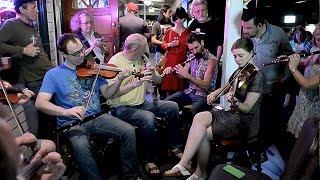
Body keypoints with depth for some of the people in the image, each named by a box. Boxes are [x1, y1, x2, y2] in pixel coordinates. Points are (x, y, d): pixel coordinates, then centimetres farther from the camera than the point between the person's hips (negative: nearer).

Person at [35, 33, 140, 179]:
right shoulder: (53, 74, 0)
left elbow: (107, 94, 6)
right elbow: (40, 103, -11)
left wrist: (119, 80, -14)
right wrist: (66, 112, -28)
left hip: (97, 117, 3)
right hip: (71, 122, -3)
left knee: (129, 131, -18)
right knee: (81, 147, -35)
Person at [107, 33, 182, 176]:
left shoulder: (141, 59, 6)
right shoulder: (115, 62, -14)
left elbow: (158, 81, 11)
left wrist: (153, 74, -12)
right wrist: (135, 84, -34)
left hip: (141, 104, 7)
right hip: (121, 107, -7)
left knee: (172, 106, -4)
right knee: (148, 118, -33)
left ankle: (174, 146, 10)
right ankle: (150, 160, -13)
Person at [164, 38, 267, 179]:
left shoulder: (258, 76, -14)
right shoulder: (240, 71, 9)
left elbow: (247, 108, -18)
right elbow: (228, 87, 26)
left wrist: (234, 101, -39)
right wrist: (215, 93, 6)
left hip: (247, 121, -7)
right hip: (233, 114, 7)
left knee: (203, 133, -20)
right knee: (199, 118, -19)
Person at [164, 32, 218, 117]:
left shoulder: (211, 60, -12)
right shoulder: (191, 57, 8)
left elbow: (205, 86, -19)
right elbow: (182, 75, 8)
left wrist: (187, 75, -26)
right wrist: (173, 70, -13)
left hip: (203, 96, -6)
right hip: (189, 92, 6)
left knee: (193, 111, -35)